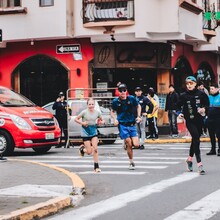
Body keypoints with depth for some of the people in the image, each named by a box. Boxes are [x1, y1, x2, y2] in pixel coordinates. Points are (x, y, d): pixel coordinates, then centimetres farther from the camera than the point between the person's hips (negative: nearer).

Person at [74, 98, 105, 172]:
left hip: (94, 132, 3)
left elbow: (102, 120, 13)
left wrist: (101, 122, -10)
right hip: (85, 133, -3)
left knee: (95, 149, -11)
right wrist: (82, 123, -18)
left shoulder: (97, 112, -1)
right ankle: (82, 149, 32)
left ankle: (96, 166, -3)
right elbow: (76, 119, -3)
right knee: (89, 152, -4)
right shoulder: (84, 112, -10)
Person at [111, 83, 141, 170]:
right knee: (129, 145, -5)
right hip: (122, 125, -2)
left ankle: (127, 144, 27)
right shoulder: (115, 101, -2)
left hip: (132, 124, 2)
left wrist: (138, 116, 4)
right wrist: (114, 119, -4)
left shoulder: (132, 99, 0)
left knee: (136, 145, -8)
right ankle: (131, 163, 11)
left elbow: (138, 106, 17)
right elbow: (112, 111, 13)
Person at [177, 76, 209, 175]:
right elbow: (179, 106, 5)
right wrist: (180, 113, -13)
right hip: (190, 121, -3)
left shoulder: (201, 94, -3)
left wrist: (204, 109, -13)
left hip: (199, 120, 3)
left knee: (195, 140, 17)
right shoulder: (183, 96, -5)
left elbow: (207, 103, 7)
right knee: (196, 140, -15)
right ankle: (199, 164, -16)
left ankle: (190, 159, 40)